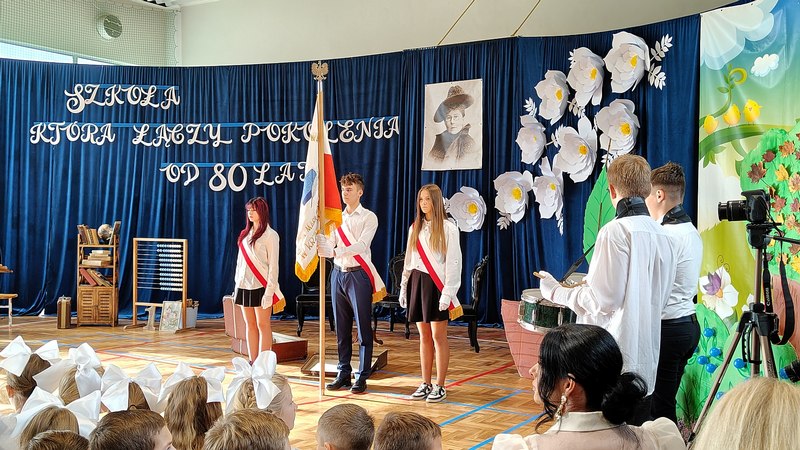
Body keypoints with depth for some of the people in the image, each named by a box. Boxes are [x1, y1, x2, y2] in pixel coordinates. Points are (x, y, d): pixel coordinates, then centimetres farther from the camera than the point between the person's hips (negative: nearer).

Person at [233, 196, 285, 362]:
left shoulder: (270, 235, -4)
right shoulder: (245, 234, 15)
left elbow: (273, 266, -8)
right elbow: (240, 262, 16)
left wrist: (269, 292, -13)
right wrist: (237, 285, 11)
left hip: (260, 286, -6)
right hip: (244, 286, 6)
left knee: (263, 325, -4)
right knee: (250, 325, 8)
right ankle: (252, 363, 12)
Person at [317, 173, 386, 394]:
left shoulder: (368, 217, -2)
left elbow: (361, 245, -17)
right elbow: (327, 249, 8)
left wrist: (336, 252, -29)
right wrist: (318, 232, -12)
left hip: (358, 274, -5)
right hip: (338, 274, 5)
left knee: (363, 328, -1)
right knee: (341, 328, 9)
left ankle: (362, 377, 5)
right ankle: (343, 374, 17)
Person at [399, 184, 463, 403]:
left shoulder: (448, 228, -5)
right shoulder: (415, 228, 12)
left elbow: (453, 262, -8)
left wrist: (448, 292, -14)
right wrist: (403, 287, 13)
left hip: (436, 284, -5)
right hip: (417, 282, 5)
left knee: (438, 336, -2)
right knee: (424, 336, 9)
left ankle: (440, 386, 6)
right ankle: (425, 384, 16)